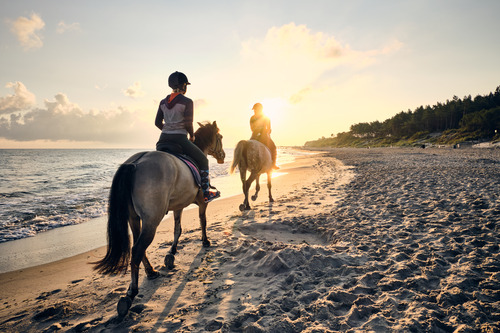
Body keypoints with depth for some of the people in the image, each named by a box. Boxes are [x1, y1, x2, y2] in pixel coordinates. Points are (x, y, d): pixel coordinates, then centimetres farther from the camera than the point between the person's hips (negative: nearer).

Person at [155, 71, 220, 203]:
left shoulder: (163, 102, 11)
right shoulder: (187, 101, -8)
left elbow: (157, 122, 12)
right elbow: (188, 123, -13)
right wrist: (192, 135, 4)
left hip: (163, 139, 6)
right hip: (180, 139, -6)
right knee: (203, 160, 11)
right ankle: (205, 193, 11)